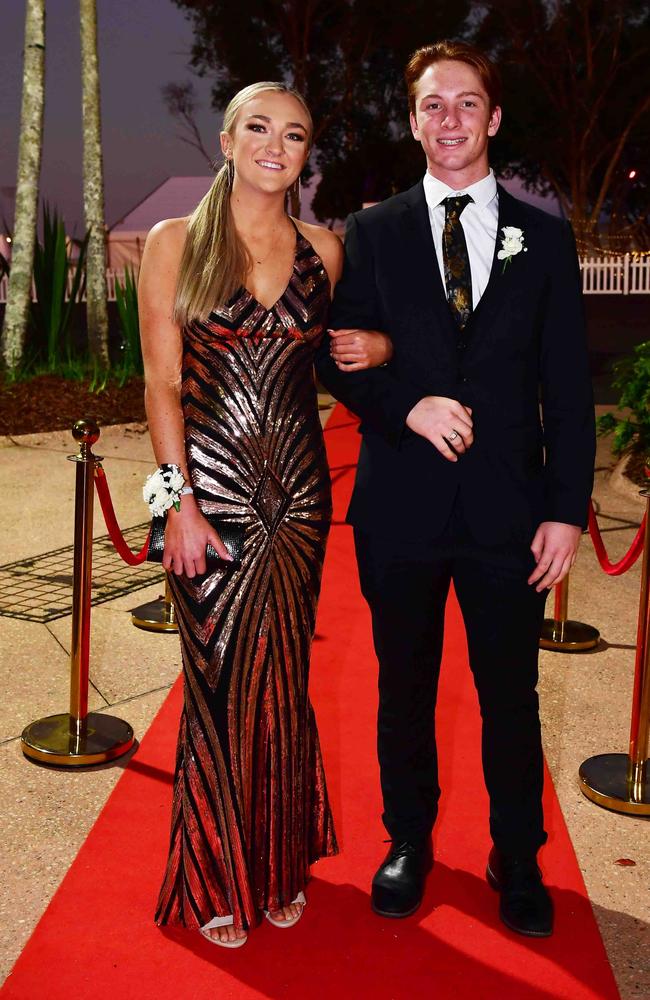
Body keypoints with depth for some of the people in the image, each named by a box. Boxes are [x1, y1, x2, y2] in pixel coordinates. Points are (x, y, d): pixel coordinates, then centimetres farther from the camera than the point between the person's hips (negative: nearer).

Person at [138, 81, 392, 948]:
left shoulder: (324, 250, 8)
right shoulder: (175, 243, 0)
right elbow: (162, 383, -4)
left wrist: (377, 347, -3)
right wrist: (180, 502, -12)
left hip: (297, 489, 3)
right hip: (208, 486, -2)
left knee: (282, 680, 10)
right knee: (217, 681, 4)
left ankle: (281, 867, 30)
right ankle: (217, 882, 24)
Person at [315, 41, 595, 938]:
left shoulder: (544, 238, 6)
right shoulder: (373, 232, 6)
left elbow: (569, 386, 3)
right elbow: (339, 357, 3)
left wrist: (567, 509, -4)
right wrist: (409, 406, -15)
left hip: (508, 506, 0)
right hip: (401, 503, 0)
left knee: (511, 693, 9)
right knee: (406, 687, 14)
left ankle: (517, 857, 30)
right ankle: (409, 841, 34)